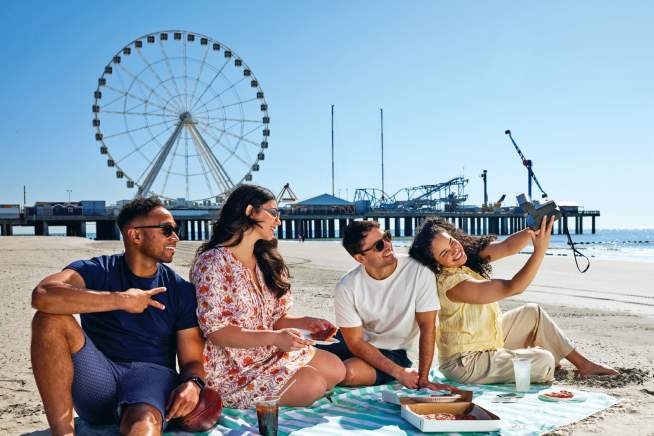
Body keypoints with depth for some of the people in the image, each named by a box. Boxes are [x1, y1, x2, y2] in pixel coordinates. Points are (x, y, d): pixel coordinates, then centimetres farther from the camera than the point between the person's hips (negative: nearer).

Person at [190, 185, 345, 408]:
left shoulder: (266, 262, 9)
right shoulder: (213, 262, -16)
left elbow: (274, 318, 11)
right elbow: (215, 330, -20)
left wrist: (306, 322, -9)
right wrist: (274, 338, -27)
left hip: (269, 354, 8)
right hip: (231, 368, -8)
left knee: (336, 368, -1)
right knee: (313, 384, -20)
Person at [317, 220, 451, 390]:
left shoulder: (420, 272, -22)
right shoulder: (346, 287, -18)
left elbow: (427, 326, -15)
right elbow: (355, 342, -12)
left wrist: (423, 379, -19)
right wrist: (399, 372, -18)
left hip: (393, 352, -1)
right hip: (357, 344, 2)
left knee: (350, 373, -30)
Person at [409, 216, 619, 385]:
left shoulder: (470, 252, -5)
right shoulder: (450, 283, -31)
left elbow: (507, 247, -12)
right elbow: (511, 288, -32)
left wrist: (534, 229, -29)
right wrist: (540, 250, -36)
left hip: (486, 341, 9)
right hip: (466, 363, -9)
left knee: (533, 313, 11)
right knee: (544, 361, -14)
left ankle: (582, 364, 24)